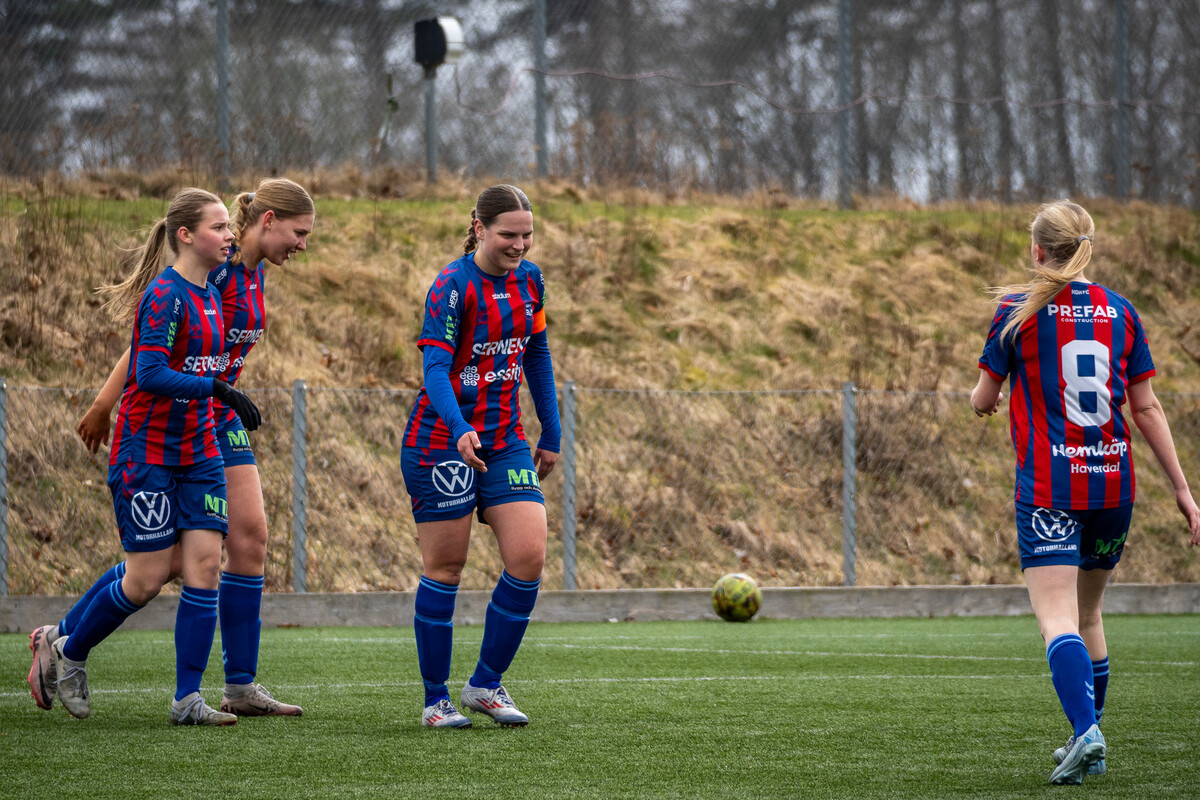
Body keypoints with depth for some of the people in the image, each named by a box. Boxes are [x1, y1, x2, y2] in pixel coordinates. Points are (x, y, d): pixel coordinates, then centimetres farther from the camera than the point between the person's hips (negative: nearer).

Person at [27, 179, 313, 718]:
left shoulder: (254, 273, 9)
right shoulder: (213, 267, -19)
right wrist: (103, 406, -18)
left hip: (219, 421, 9)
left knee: (250, 537, 0)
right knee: (170, 558, -8)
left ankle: (240, 688, 3)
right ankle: (59, 641, 7)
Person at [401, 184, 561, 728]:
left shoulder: (529, 280, 6)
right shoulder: (453, 286, -14)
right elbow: (435, 366, -22)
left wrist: (551, 434, 16)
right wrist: (460, 429, -38)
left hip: (505, 441, 6)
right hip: (443, 440, -6)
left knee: (528, 558, -7)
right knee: (444, 567, -1)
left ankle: (485, 685, 6)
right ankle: (436, 699, 9)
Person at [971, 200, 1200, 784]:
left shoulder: (1018, 310, -4)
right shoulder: (1118, 311, 6)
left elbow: (983, 401, 3)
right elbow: (1146, 408, 6)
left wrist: (982, 394, 28)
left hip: (1049, 488, -4)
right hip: (1114, 485, 4)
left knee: (1057, 620, -12)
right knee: (1088, 613, 19)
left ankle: (1086, 729, -33)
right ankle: (1087, 745, 22)